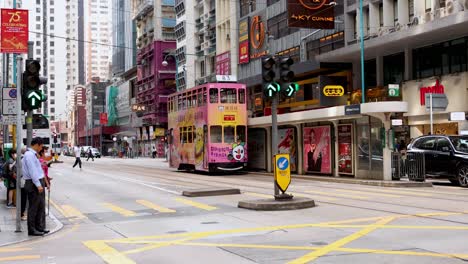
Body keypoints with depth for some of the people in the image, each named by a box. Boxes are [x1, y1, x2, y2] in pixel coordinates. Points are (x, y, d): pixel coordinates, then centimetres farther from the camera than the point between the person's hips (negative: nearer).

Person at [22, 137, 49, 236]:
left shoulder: (33, 154, 15)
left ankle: (40, 227, 22)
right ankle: (32, 230, 4)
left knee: (41, 206, 14)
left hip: (39, 182, 10)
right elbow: (32, 171, -20)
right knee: (33, 207, -3)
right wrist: (38, 185, -22)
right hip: (33, 183, -10)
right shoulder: (29, 155, -15)